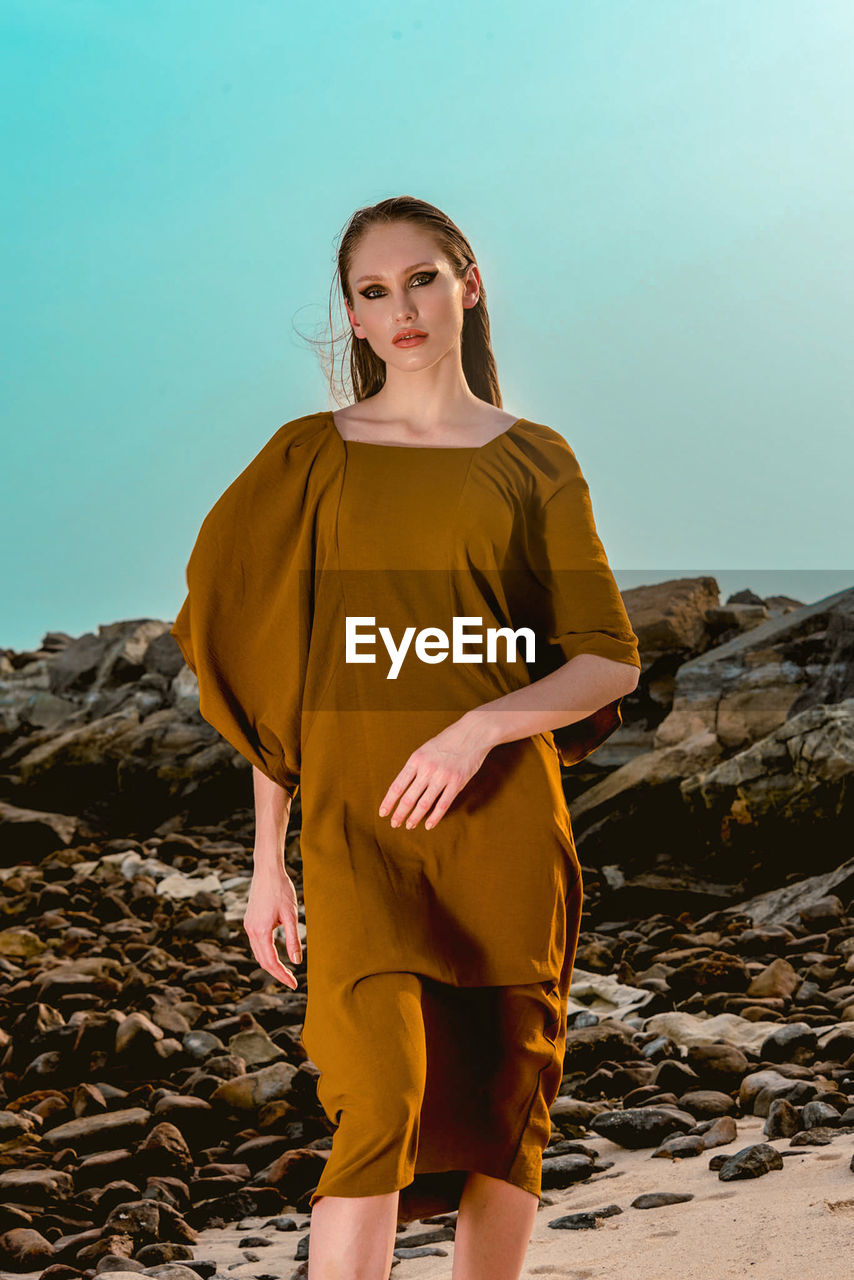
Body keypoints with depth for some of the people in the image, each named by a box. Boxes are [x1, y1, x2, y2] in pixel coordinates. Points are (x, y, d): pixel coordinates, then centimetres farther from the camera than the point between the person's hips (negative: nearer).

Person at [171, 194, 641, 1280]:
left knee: (504, 1110, 6)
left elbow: (612, 662, 4)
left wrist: (480, 724, -13)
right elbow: (271, 671, 7)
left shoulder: (535, 461, 8)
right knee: (382, 1096, -16)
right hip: (356, 824, -1)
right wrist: (268, 861, 3)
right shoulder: (311, 457, 8)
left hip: (503, 822, 2)